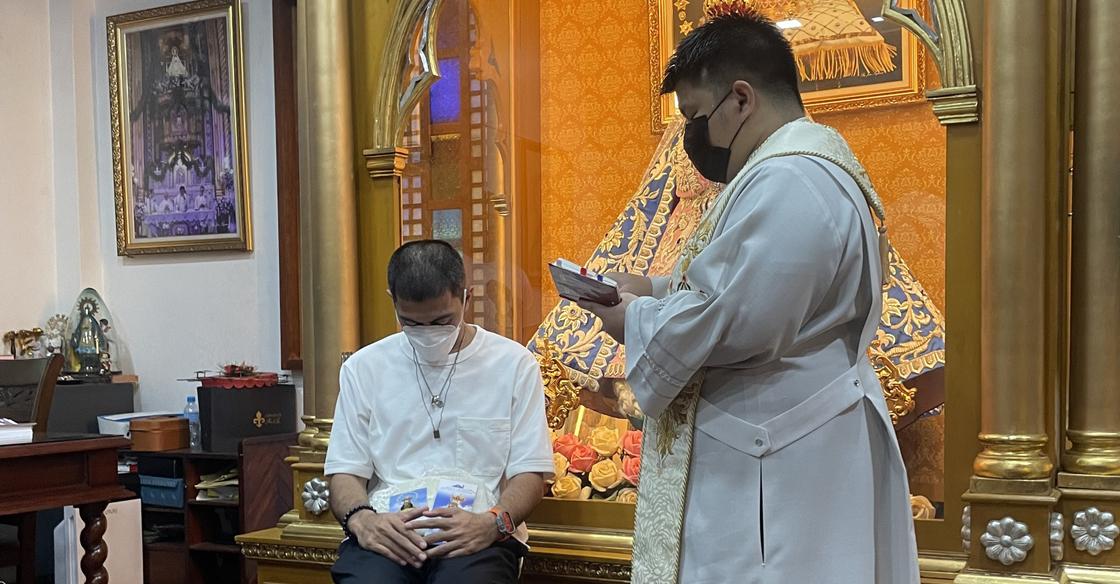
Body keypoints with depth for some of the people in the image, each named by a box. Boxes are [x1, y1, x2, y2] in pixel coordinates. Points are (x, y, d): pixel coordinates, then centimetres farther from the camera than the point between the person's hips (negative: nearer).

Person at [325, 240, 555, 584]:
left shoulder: (515, 364, 7)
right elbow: (346, 470, 11)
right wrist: (361, 519, -12)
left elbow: (529, 471, 5)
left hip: (477, 539, -1)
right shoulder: (363, 368, 12)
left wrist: (493, 523, -16)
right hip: (386, 534, 1)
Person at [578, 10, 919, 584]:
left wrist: (636, 319, -10)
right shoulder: (805, 166, 14)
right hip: (781, 446, 10)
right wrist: (658, 290, 8)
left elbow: (735, 321, -27)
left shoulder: (789, 183, -21)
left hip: (778, 466, -10)